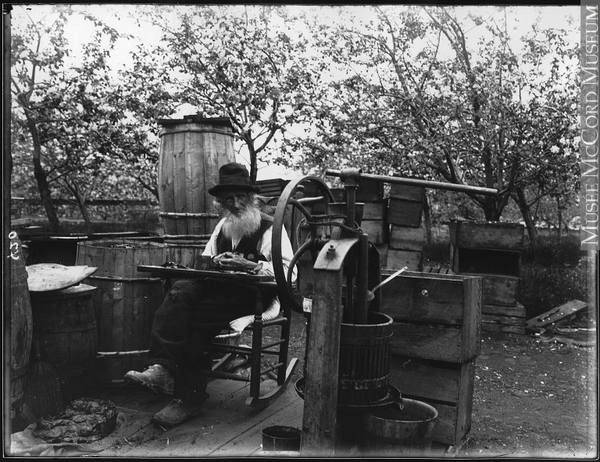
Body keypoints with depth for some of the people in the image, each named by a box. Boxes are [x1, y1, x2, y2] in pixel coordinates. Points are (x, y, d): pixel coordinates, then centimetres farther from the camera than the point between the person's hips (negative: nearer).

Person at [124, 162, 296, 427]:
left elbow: (288, 273, -12)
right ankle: (161, 368, -36)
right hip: (219, 289, 6)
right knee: (181, 290, -24)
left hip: (255, 298, -6)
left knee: (198, 316, -27)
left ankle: (189, 398, -16)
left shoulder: (270, 228, -2)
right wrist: (215, 263, -2)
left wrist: (248, 265, -24)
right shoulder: (222, 226, 21)